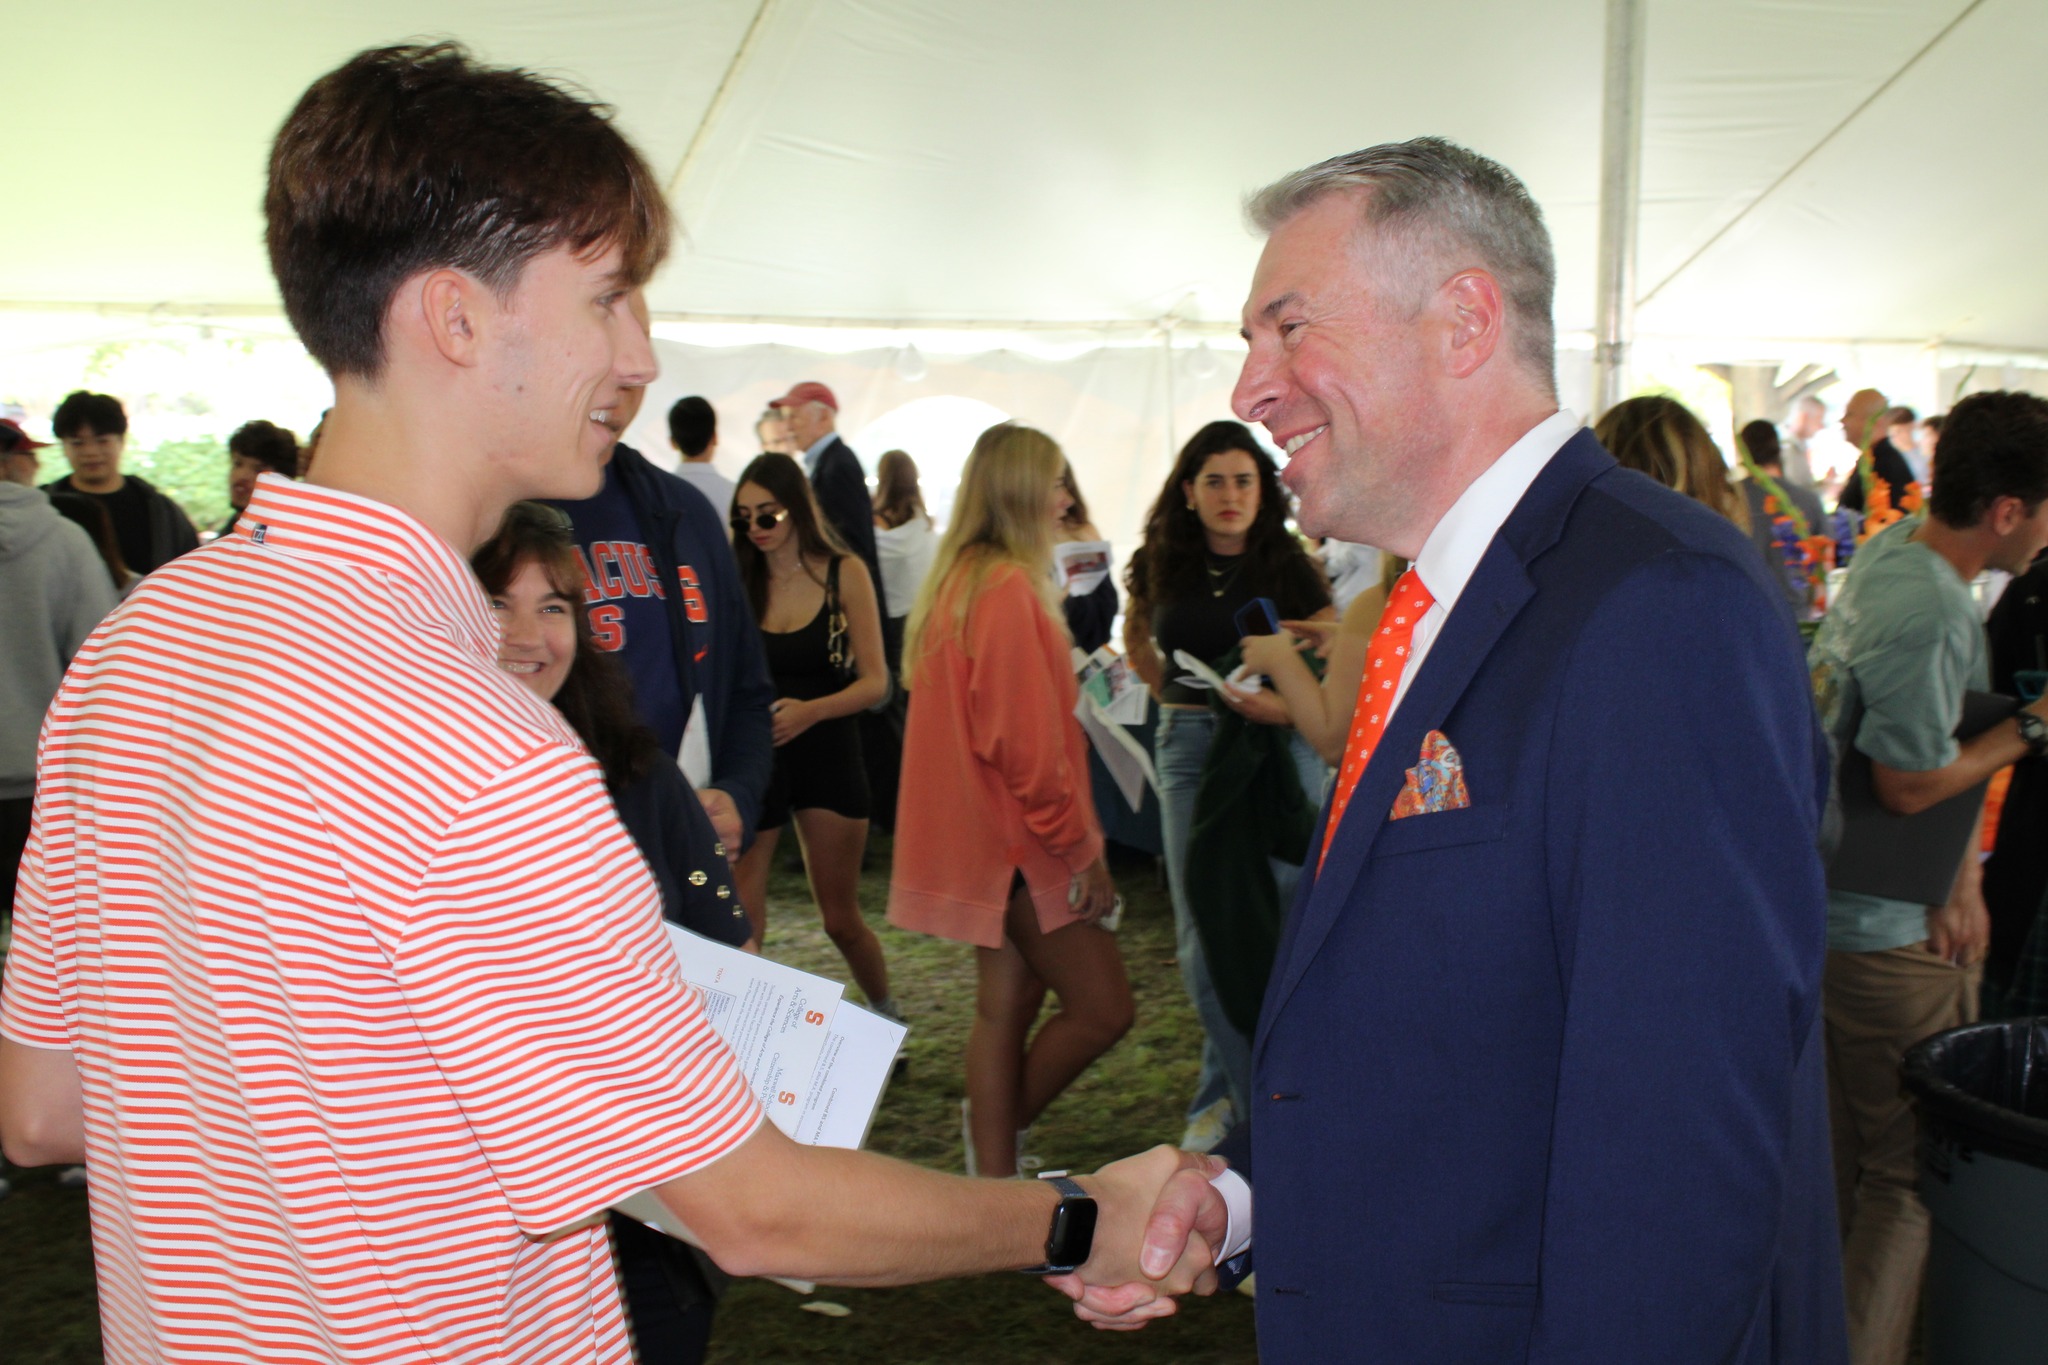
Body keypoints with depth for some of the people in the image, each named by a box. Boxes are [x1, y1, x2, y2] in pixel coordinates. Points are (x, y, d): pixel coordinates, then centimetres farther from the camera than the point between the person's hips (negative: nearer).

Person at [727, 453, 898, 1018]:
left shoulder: (843, 573, -4)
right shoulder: (738, 577, -2)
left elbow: (874, 680, -5)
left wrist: (810, 710, -23)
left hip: (827, 754, 0)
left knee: (841, 919, 11)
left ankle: (888, 1019, 35)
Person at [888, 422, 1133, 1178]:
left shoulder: (961, 579, 13)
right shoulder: (1008, 588, -19)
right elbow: (1026, 739, -21)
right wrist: (1082, 846, -13)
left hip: (991, 837, 10)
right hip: (1021, 841, -10)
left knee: (1007, 1004, 14)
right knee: (1103, 1007, -2)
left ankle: (995, 1175, 21)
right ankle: (1004, 1123, 16)